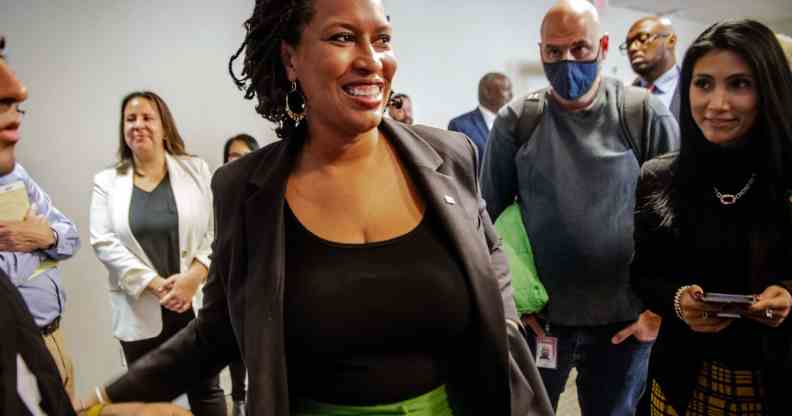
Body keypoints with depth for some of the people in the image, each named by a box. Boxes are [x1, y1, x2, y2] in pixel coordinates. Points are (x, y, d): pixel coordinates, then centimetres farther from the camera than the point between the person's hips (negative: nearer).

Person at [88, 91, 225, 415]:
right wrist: (155, 284, -14)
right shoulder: (106, 182, 5)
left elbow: (218, 230, -3)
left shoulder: (195, 170, 3)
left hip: (197, 305, 0)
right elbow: (103, 242, -5)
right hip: (141, 312, 1)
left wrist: (193, 278, -16)